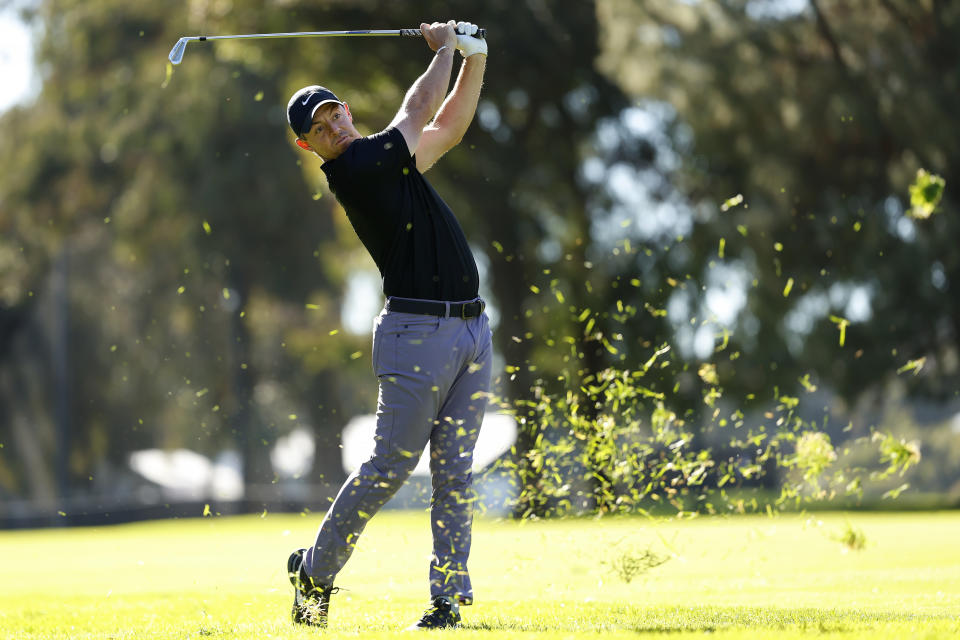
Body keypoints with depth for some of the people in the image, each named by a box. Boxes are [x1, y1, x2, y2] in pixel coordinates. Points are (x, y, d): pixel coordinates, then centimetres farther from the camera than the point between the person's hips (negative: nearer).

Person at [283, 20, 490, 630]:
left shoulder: (390, 158, 17)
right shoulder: (354, 169, -10)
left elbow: (450, 124, 27)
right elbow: (418, 111, -3)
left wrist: (474, 59, 12)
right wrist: (444, 48, 12)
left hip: (472, 331, 8)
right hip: (418, 333, -7)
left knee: (455, 472, 3)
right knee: (391, 466, -5)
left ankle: (448, 598, 3)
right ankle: (315, 570, 12)